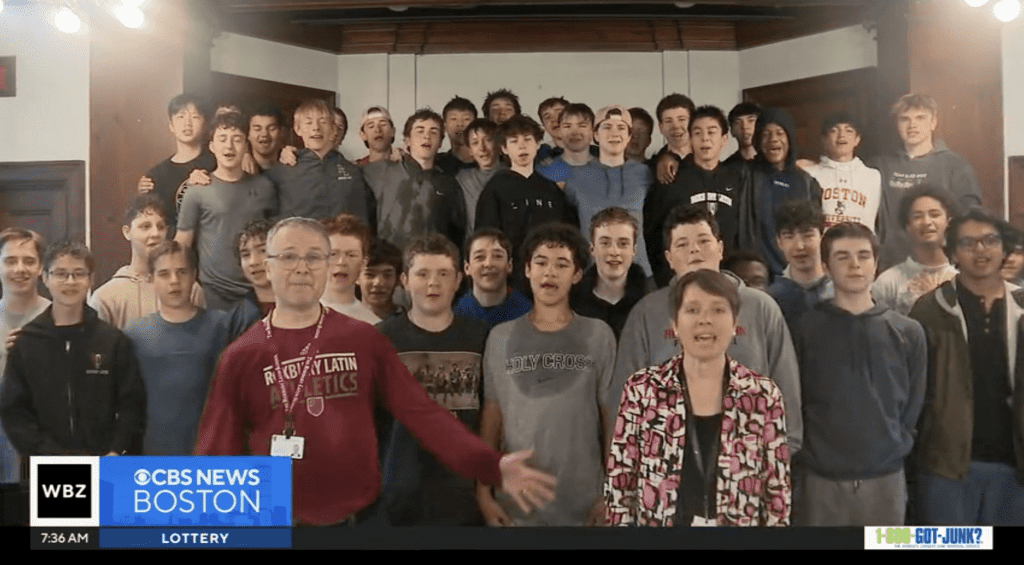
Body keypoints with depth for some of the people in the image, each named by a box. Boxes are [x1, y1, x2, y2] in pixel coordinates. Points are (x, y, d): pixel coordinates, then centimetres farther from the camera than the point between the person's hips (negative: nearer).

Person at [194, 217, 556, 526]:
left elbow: (420, 411, -6)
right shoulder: (240, 357, -3)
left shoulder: (364, 340, -2)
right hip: (279, 520, 0)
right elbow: (216, 453, -3)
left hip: (361, 515, 1)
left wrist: (491, 467, -16)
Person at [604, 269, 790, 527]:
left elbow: (778, 491, -2)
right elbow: (619, 484, -5)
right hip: (656, 521, 0)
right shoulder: (641, 389, -9)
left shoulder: (764, 395, -6)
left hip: (741, 522, 1)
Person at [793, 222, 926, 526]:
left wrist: (893, 448, 4)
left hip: (886, 477, 2)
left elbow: (913, 405, 9)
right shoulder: (806, 327, -3)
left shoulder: (908, 332, 4)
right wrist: (808, 453, -2)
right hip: (820, 479, -2)